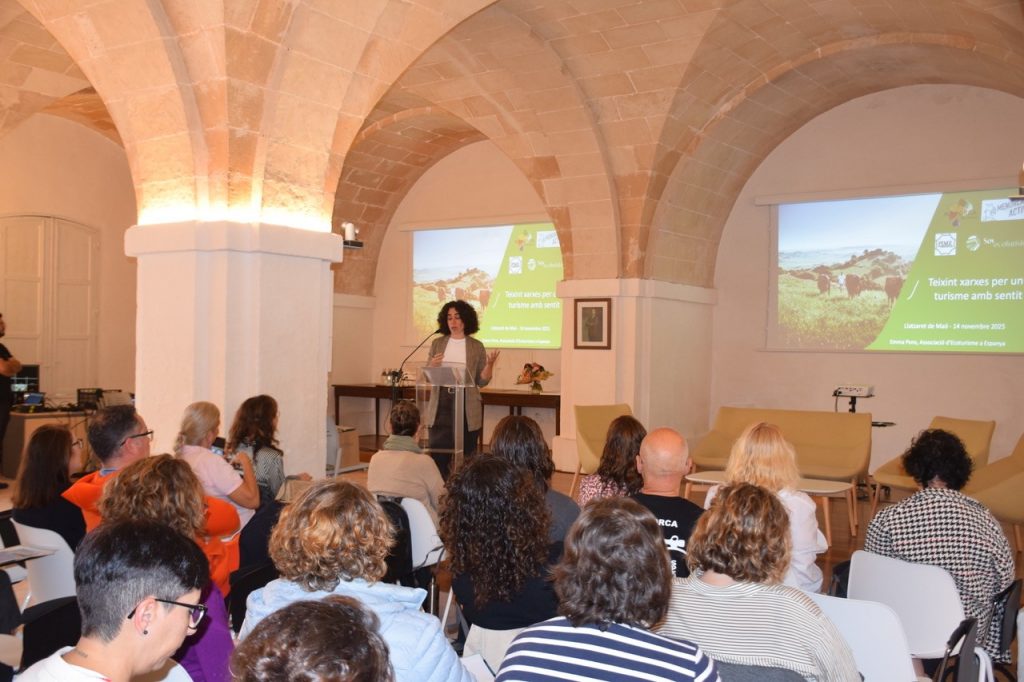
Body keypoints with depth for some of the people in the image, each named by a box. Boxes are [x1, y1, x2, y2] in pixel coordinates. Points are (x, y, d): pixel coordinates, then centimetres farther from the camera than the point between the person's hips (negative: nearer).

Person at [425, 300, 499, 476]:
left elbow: (482, 381, 2)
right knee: (437, 454, -1)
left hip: (467, 407, -1)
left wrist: (490, 364, -14)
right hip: (441, 405, 1)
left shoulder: (476, 347, 3)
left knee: (465, 455, 4)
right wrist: (432, 365, -10)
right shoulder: (437, 344, 8)